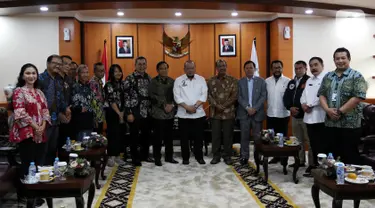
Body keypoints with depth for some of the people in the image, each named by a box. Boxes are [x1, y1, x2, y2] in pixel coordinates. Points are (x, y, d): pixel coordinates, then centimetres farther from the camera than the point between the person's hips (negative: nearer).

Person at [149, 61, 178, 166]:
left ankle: (169, 157, 19)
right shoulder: (153, 81, 1)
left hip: (170, 112, 4)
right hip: (158, 112, -4)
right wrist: (164, 105, -13)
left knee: (169, 136, 8)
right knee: (158, 136, -2)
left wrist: (171, 105, -8)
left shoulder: (172, 81, 13)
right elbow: (153, 96, -8)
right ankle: (157, 158, 9)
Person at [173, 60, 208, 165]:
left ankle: (199, 156, 21)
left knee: (199, 136, 7)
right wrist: (187, 107, -14)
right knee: (184, 137, 6)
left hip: (199, 113, 1)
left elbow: (204, 95, -2)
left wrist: (195, 106, -14)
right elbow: (177, 96, -5)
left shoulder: (201, 79, 6)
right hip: (183, 114, -1)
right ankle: (185, 157, 18)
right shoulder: (178, 80, 2)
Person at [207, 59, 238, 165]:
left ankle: (227, 156, 16)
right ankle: (216, 155, 16)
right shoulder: (211, 81, 7)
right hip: (215, 113, 1)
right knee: (215, 135, 5)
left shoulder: (233, 80, 2)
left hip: (228, 113, -1)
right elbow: (209, 95, 2)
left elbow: (234, 96, -4)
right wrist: (216, 105, -13)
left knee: (228, 135, 5)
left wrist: (224, 106, -12)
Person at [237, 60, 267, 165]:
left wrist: (255, 108, -12)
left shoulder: (261, 81, 5)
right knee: (244, 136, 4)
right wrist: (247, 108, -13)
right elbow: (239, 97, -1)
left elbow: (263, 96, -3)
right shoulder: (240, 82, 6)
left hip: (257, 113, 0)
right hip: (244, 113, 1)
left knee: (257, 137, 3)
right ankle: (244, 157, 12)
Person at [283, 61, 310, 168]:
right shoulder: (291, 82, 16)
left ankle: (312, 164, 4)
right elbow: (286, 97, 13)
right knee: (298, 141, 14)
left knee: (309, 141, -3)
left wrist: (300, 109, -18)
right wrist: (290, 108, -5)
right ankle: (300, 161, 24)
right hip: (295, 116, 7)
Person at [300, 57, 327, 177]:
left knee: (321, 145, -3)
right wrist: (303, 103, -4)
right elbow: (304, 95, 18)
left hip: (320, 117, -8)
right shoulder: (309, 81, 21)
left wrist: (310, 105, -12)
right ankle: (315, 164, 23)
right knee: (313, 144, 13)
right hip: (309, 117, 8)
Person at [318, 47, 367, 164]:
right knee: (330, 156, 12)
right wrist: (327, 109, -9)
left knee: (350, 157, 2)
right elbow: (321, 94, 10)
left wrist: (340, 111, -15)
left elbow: (358, 97, -13)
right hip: (330, 123, 5)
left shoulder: (356, 76, -3)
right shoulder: (328, 76, 12)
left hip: (350, 124, -5)